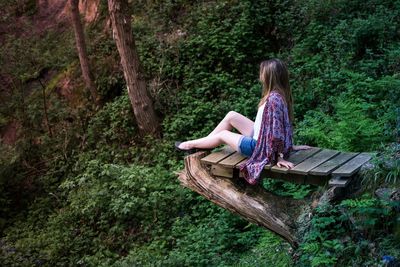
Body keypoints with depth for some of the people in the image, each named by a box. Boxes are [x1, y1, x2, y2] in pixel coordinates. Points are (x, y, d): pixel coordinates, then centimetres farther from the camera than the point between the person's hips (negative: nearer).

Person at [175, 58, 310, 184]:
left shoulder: (273, 99, -29)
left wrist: (279, 157, -23)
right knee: (231, 115, 11)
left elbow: (276, 130, -28)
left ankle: (190, 144, 32)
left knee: (222, 134, 9)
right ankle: (203, 143, 27)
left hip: (261, 147, -9)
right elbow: (284, 125, 9)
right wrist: (289, 146, 16)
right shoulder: (281, 94, 1)